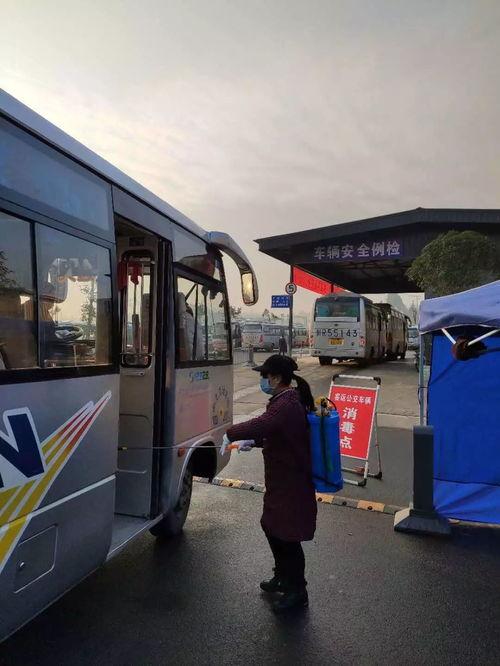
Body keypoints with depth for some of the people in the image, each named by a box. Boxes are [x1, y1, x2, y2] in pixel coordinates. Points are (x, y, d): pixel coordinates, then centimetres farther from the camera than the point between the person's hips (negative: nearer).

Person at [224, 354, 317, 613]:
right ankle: (283, 578, 41)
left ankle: (297, 591, 23)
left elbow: (262, 425, -41)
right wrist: (253, 442, 6)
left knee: (286, 534, 4)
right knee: (272, 526, 22)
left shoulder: (287, 404, -24)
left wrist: (226, 434, -37)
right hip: (282, 479, 10)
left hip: (291, 483, -10)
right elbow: (274, 433, 19)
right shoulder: (288, 400, 8)